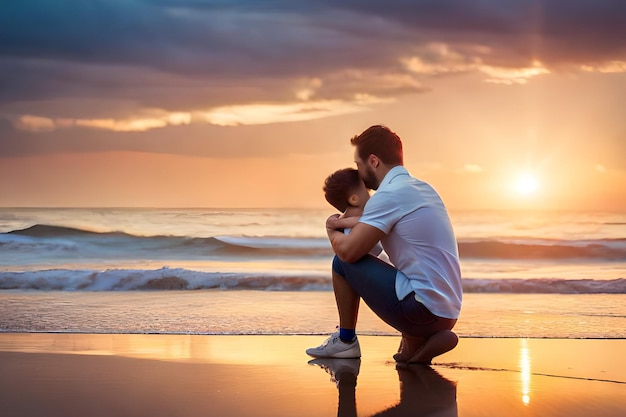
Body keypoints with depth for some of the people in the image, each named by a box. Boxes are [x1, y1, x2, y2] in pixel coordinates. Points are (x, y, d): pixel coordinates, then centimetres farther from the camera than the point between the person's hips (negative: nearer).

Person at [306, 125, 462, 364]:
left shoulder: (390, 194, -13)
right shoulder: (423, 189, 15)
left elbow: (347, 250, -14)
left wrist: (332, 231, 7)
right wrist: (346, 224, 15)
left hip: (421, 310, -9)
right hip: (447, 313, 9)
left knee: (343, 262, 0)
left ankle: (345, 340, 14)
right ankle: (420, 341, 11)